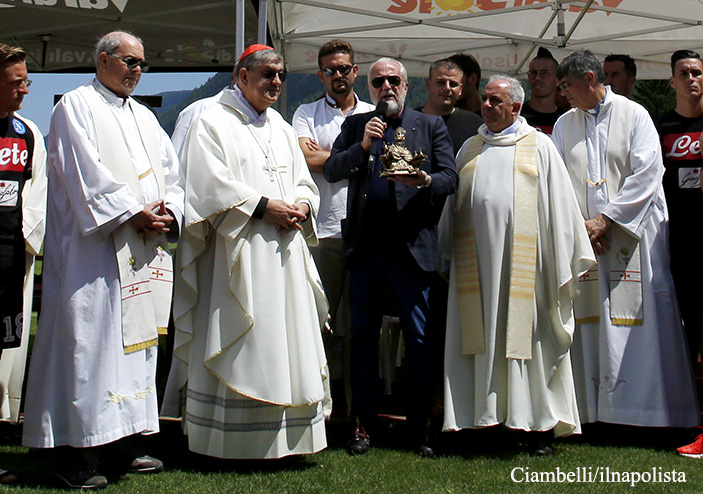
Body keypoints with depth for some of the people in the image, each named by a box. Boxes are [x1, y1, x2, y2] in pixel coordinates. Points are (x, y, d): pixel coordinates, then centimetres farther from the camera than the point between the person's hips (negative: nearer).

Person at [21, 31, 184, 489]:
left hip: (145, 249, 8)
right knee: (90, 340, -10)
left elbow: (170, 172, 17)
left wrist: (168, 211, -2)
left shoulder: (144, 116, 21)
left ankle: (126, 440, 15)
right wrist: (133, 212, -15)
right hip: (95, 248, -8)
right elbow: (85, 173, -12)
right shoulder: (76, 107, -1)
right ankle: (79, 451, -7)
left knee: (138, 337, 8)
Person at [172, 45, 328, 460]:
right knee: (240, 351, -6)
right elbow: (211, 186, -11)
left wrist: (300, 206, -3)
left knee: (288, 343, 5)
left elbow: (304, 183, 19)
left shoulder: (282, 129, 21)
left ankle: (285, 437, 11)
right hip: (238, 253, -7)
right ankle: (234, 440, 2)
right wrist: (262, 206, -15)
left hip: (285, 252, 7)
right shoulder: (213, 123, 0)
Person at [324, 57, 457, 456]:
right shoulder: (355, 125, 14)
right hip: (365, 248, 2)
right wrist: (362, 146, -12)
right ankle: (365, 424, 16)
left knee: (419, 339, 0)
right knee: (363, 337, 7)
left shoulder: (431, 126, 10)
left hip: (412, 248, -2)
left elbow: (451, 178, 2)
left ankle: (420, 427, 11)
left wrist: (425, 181, -20)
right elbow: (331, 171, 4)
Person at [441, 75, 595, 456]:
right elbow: (452, 204, 18)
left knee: (526, 336, -2)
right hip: (476, 262, 3)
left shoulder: (539, 147, 5)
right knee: (483, 339, 2)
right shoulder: (470, 149, 15)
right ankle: (484, 418, 8)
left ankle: (540, 426, 4)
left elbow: (558, 204, 2)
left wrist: (563, 264, -3)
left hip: (523, 262, -3)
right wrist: (447, 257, 14)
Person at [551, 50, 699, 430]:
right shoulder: (564, 124, 13)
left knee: (640, 322, -5)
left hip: (632, 233, -3)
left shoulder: (634, 115, 2)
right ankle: (596, 409, 5)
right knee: (591, 324, 0)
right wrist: (579, 225, -8)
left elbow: (647, 173, -6)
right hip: (584, 238, 3)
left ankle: (650, 406, 2)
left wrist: (606, 219, -10)